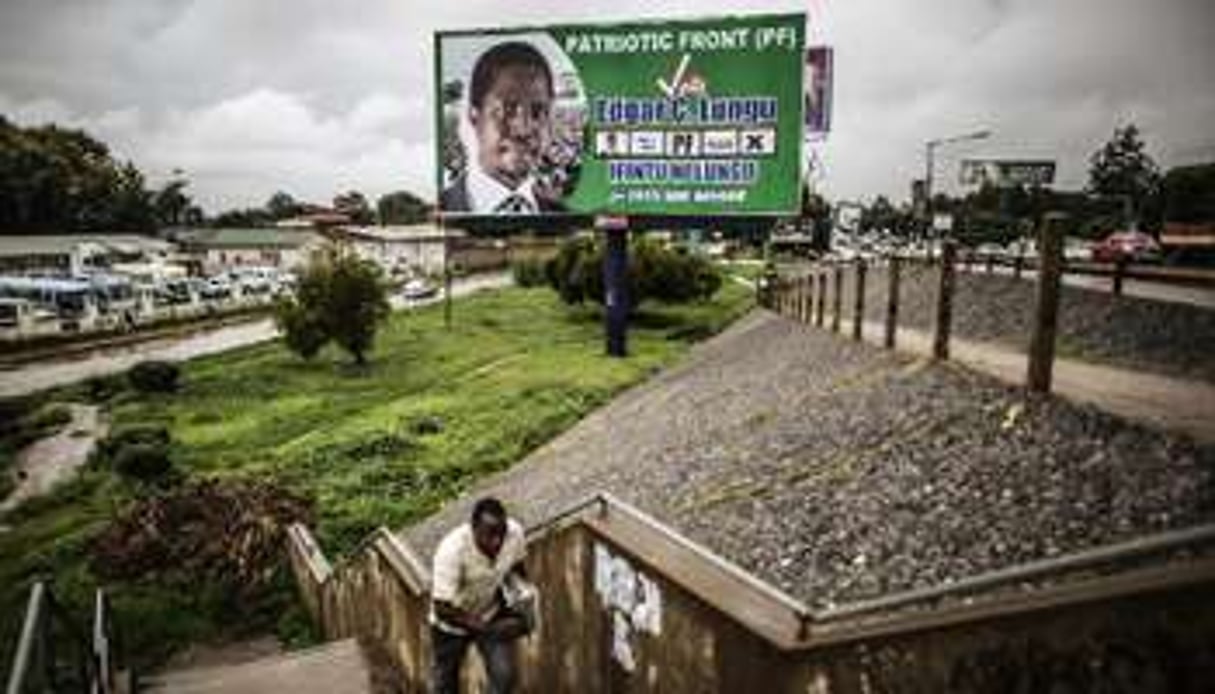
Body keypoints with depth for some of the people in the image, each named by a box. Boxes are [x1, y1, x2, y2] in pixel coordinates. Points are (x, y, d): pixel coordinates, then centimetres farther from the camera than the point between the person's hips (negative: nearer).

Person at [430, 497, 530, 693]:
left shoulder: (514, 532, -26)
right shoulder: (452, 550, -38)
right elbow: (442, 609, -34)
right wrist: (488, 629, -38)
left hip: (492, 614, 2)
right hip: (452, 622, -2)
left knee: (504, 675, -9)